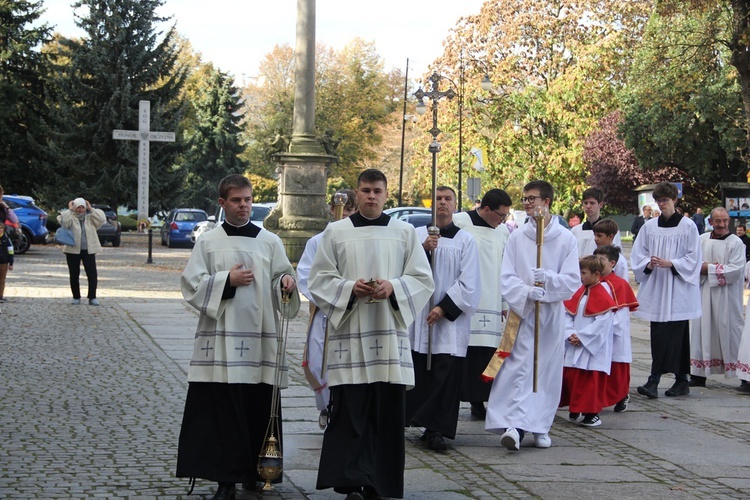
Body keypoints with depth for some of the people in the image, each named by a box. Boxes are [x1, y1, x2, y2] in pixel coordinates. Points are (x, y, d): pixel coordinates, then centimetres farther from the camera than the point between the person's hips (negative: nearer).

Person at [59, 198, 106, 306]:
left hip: (89, 250, 1)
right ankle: (76, 297, 17)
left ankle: (92, 297, 0)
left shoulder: (90, 218, 8)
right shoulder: (71, 217, 2)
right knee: (74, 275, 5)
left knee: (92, 274, -6)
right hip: (73, 250, -1)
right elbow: (64, 221, -20)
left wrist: (91, 209, -4)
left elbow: (102, 219, -7)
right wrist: (70, 210, -10)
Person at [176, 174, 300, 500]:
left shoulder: (270, 242, 10)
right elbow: (191, 285, 3)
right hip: (220, 339, -1)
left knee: (258, 409, 1)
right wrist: (226, 280, -11)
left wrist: (286, 284, -12)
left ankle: (254, 473, 15)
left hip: (260, 338, 1)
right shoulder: (208, 242, 7)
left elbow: (281, 281, 11)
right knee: (221, 409, -5)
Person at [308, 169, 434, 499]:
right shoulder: (335, 232, 7)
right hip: (348, 333, -1)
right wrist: (350, 288, -12)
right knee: (349, 411, -6)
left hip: (390, 333, 1)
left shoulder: (405, 232, 9)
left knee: (388, 411, 0)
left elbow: (423, 280, 7)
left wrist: (393, 287, -11)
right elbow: (318, 280, 5)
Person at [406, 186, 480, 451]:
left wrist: (444, 308, -10)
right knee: (417, 369, 2)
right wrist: (423, 249, -16)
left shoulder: (465, 240, 5)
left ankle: (437, 429, -4)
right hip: (418, 314, 2)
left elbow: (468, 283, -1)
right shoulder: (417, 235, 10)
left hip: (450, 318, -2)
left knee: (445, 374, -7)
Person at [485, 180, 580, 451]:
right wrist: (527, 291, -21)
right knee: (520, 367, -10)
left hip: (553, 313, 1)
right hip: (522, 310, 0)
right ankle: (514, 425, -16)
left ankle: (540, 426, 16)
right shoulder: (517, 237, 4)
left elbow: (573, 280, -3)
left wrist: (548, 279, -21)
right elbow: (506, 278, -2)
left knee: (548, 370, 5)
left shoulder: (566, 239, 1)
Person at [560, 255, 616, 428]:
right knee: (570, 376, 9)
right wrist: (570, 334, -7)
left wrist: (581, 336, -17)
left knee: (591, 380, -4)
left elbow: (602, 322, -17)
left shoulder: (603, 294, -12)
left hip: (593, 347, -7)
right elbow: (568, 314, 9)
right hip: (574, 345, 7)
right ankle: (575, 409, 22)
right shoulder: (579, 292, 10)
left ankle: (592, 413, 5)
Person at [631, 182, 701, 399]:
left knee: (669, 335, -10)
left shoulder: (688, 226, -1)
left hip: (678, 290, -4)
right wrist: (648, 264, -10)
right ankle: (681, 381, 12)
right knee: (658, 336, 4)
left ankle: (654, 380, -16)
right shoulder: (649, 227, 9)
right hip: (655, 288, 4)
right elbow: (638, 255, 11)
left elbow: (693, 258, -2)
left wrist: (670, 263, -15)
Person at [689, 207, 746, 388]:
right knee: (703, 331, 4)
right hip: (704, 293, 4)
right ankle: (699, 375, 8)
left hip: (727, 297, -4)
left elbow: (736, 270, -12)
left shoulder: (736, 243, -4)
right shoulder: (702, 240, 7)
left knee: (729, 332, -3)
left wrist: (709, 268, -11)